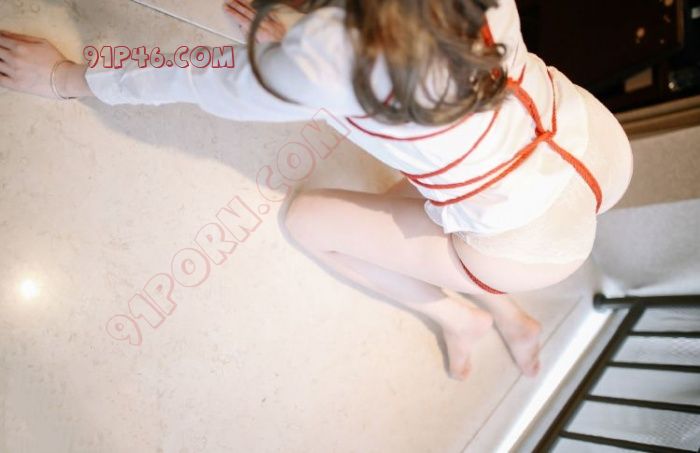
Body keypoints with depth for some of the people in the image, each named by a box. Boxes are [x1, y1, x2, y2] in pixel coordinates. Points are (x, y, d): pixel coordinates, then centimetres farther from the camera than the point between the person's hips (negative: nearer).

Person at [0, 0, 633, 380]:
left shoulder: (323, 55, -27)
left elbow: (200, 87, -10)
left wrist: (67, 77, 4)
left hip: (537, 241, -7)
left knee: (307, 219, 6)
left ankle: (460, 318, 22)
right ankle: (514, 322, 31)